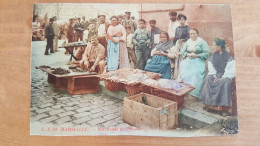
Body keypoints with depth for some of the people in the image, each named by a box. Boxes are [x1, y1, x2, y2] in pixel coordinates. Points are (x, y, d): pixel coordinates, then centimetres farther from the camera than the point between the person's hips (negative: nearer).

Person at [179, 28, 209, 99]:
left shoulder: (202, 42, 5)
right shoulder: (187, 42, 20)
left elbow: (206, 53, -3)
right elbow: (183, 52, 16)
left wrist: (196, 55, -11)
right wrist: (188, 54, -5)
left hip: (198, 61, -4)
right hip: (188, 61, 4)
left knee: (196, 72, -32)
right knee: (183, 69, -27)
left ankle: (195, 93, -27)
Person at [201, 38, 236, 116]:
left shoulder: (228, 56, -3)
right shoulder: (213, 55, 12)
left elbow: (230, 69, -9)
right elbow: (211, 67, 6)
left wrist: (222, 77, -20)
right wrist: (214, 76, -11)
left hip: (225, 75, -4)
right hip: (215, 74, 4)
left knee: (225, 82, -36)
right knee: (207, 79, -28)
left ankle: (222, 107, -36)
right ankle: (208, 104, -28)